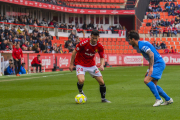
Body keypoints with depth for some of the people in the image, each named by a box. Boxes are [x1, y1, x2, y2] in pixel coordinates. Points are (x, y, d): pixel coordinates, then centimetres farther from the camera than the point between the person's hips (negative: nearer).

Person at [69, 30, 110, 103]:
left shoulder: (100, 46, -12)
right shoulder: (84, 43, -23)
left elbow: (102, 57, -1)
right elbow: (74, 52, -12)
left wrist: (102, 65, -23)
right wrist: (71, 64, -8)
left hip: (91, 65, 4)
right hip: (80, 64, -4)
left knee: (101, 82, 0)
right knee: (81, 80, -28)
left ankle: (103, 98, 23)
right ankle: (80, 91, 8)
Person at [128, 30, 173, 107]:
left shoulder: (142, 45, -15)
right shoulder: (142, 44, 17)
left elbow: (151, 54, -28)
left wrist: (151, 68, -31)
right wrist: (149, 70, 25)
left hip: (159, 64, -10)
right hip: (158, 64, 10)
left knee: (147, 80, -18)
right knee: (153, 84, 10)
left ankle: (158, 99, -14)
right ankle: (168, 99, 15)